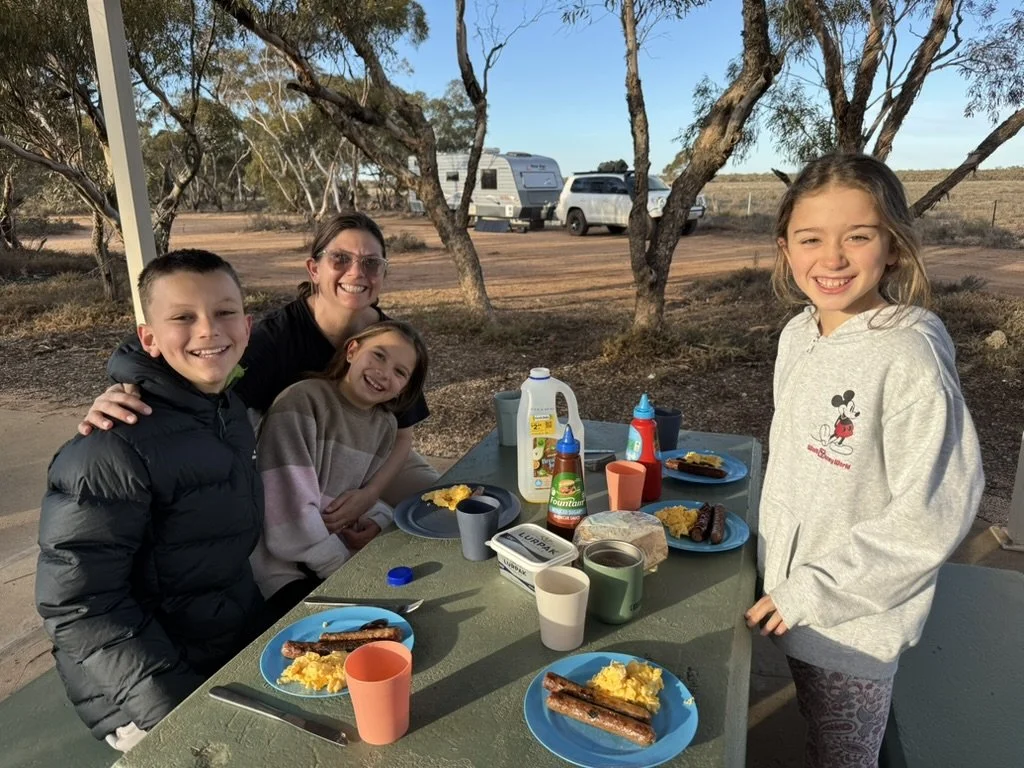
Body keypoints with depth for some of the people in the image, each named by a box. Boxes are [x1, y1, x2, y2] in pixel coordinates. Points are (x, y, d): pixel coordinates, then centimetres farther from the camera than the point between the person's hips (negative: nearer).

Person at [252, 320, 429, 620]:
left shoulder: (385, 425, 5)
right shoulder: (301, 402, -18)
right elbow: (292, 508, -22)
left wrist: (376, 519, -10)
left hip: (344, 550, 7)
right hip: (282, 570, -6)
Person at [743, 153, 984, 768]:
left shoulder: (911, 358, -24)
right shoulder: (798, 336, -2)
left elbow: (932, 515, -23)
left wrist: (815, 592, -19)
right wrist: (779, 575, 12)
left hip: (857, 617, -6)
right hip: (792, 600, 6)